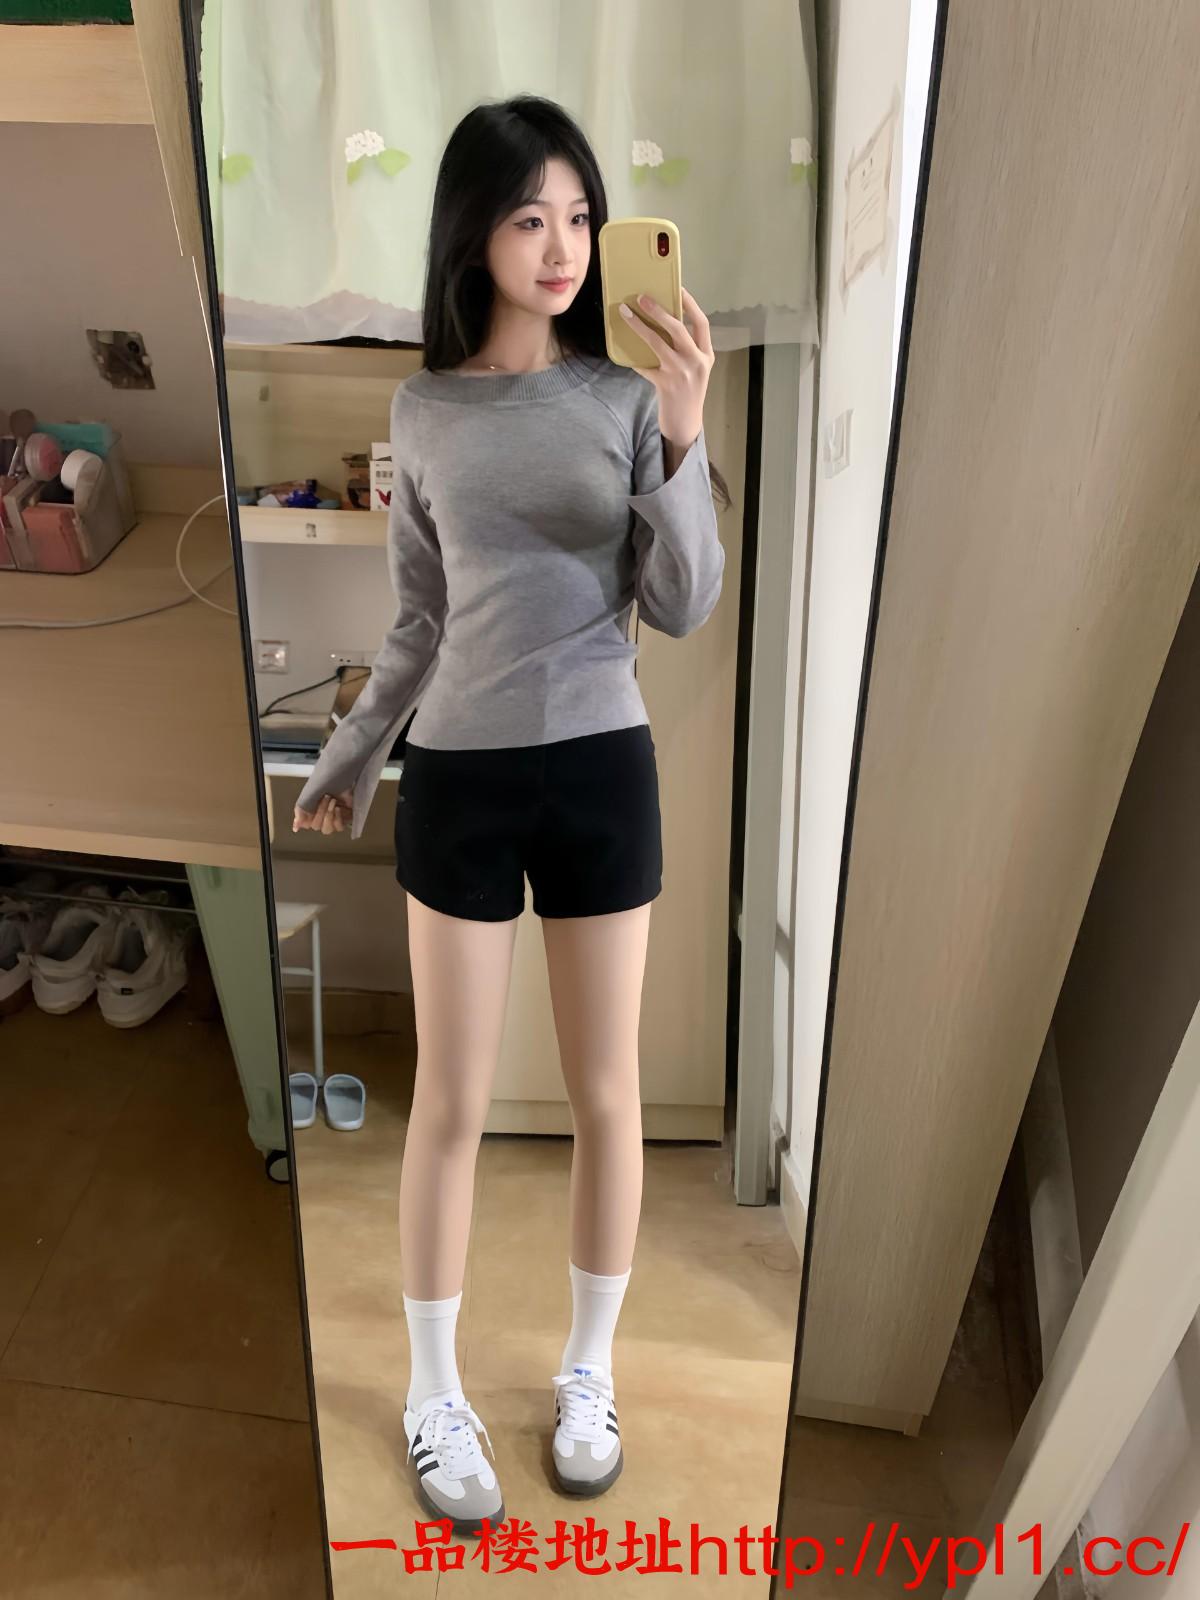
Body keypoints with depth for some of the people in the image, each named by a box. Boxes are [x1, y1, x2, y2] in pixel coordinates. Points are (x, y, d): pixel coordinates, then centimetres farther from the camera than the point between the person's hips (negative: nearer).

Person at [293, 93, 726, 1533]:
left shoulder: (628, 396, -1)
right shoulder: (424, 412, 2)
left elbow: (682, 608, -7)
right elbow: (421, 624, 9)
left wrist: (685, 433, -19)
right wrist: (345, 761, 14)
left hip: (601, 771, 0)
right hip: (458, 779, 0)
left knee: (606, 1095, 11)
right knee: (452, 1104, 8)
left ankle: (589, 1372, 34)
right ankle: (433, 1396, 29)